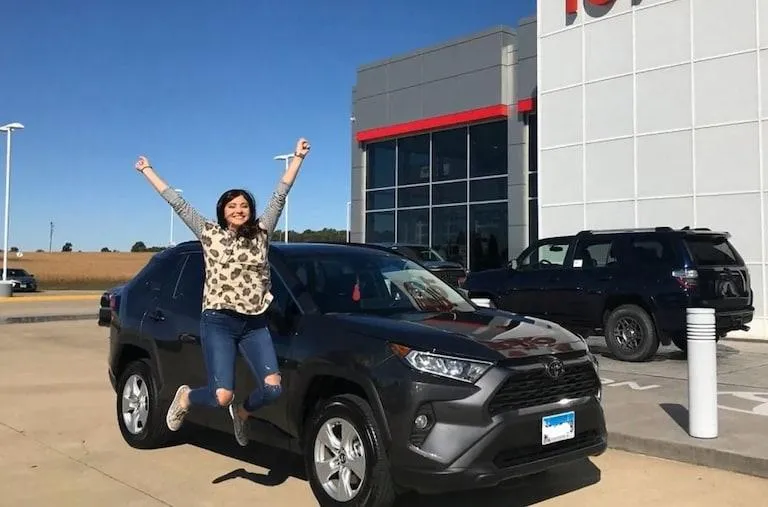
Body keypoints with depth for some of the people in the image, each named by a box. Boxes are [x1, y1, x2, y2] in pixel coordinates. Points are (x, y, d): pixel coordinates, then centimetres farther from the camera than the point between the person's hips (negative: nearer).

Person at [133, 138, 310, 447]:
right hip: (218, 323, -3)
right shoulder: (209, 234, 4)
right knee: (222, 396, -12)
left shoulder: (260, 233, 9)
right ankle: (186, 398, 24)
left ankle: (242, 412, 21)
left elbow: (280, 196, 6)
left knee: (272, 388, -13)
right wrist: (147, 170, 11)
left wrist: (297, 157, 3)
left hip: (255, 324, 3)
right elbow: (177, 203, 7)